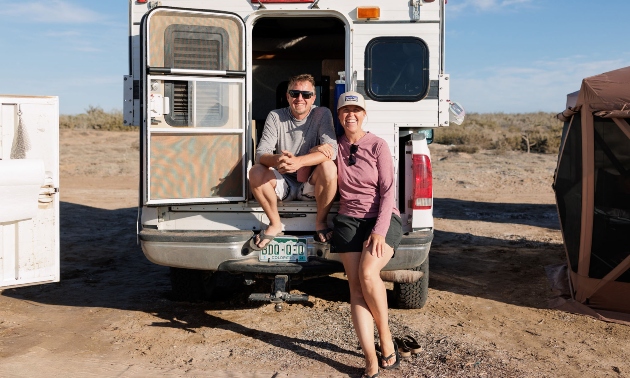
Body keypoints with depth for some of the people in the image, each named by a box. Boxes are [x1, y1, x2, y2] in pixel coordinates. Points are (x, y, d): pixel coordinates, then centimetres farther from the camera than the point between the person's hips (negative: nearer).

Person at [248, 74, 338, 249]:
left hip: (311, 185, -2)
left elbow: (331, 151, -23)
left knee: (328, 167, -32)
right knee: (255, 172, -25)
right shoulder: (275, 116, -4)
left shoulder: (322, 114, -8)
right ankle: (275, 224, -5)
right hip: (284, 184, 2)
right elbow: (261, 154, -14)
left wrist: (299, 161, -41)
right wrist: (276, 160, -40)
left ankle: (321, 222, -10)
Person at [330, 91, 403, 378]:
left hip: (383, 219, -3)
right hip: (349, 220, 3)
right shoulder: (335, 147, 9)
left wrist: (379, 231, -17)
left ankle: (386, 338, -2)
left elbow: (388, 191, -8)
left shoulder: (378, 145, -3)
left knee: (368, 273, -26)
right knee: (356, 286, -10)